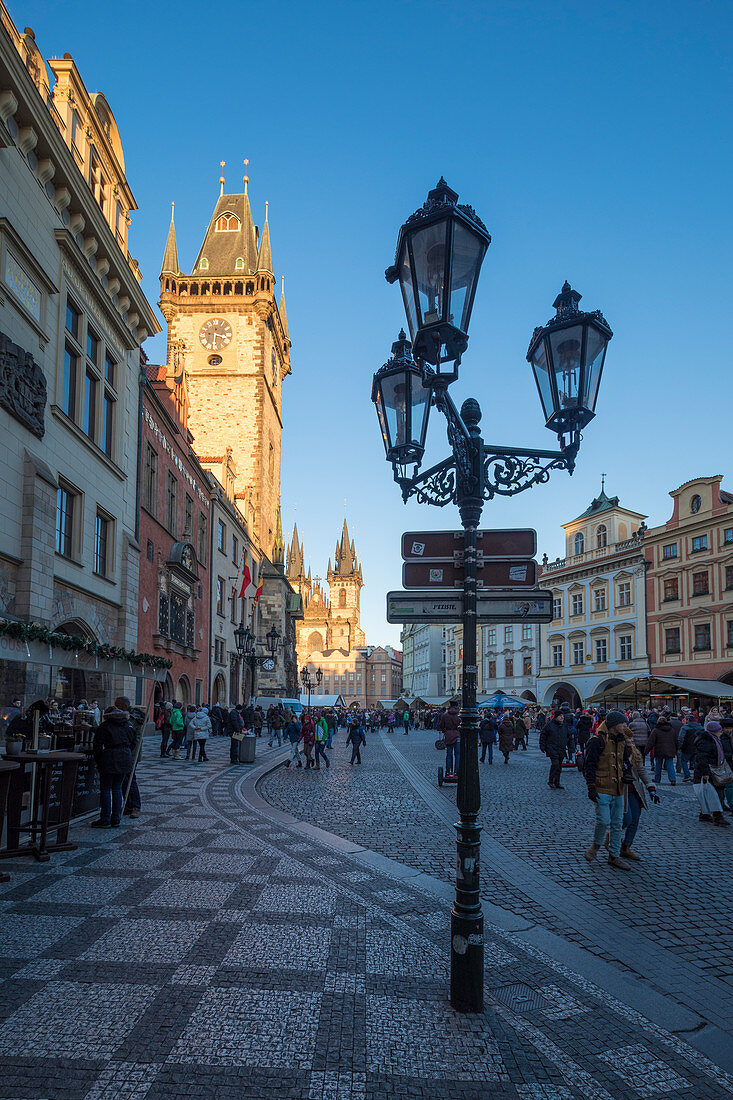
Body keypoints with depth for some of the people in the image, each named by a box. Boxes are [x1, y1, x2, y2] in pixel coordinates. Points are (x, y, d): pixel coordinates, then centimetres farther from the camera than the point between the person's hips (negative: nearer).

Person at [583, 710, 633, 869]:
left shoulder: (621, 742, 13)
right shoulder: (598, 741, -11)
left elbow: (626, 762, 25)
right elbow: (589, 765, -12)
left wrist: (627, 775, 3)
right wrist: (591, 788, -17)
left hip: (618, 790, 7)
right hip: (602, 789, -7)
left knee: (617, 823, 10)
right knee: (604, 821, -12)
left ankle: (614, 856, 21)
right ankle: (596, 845, 16)